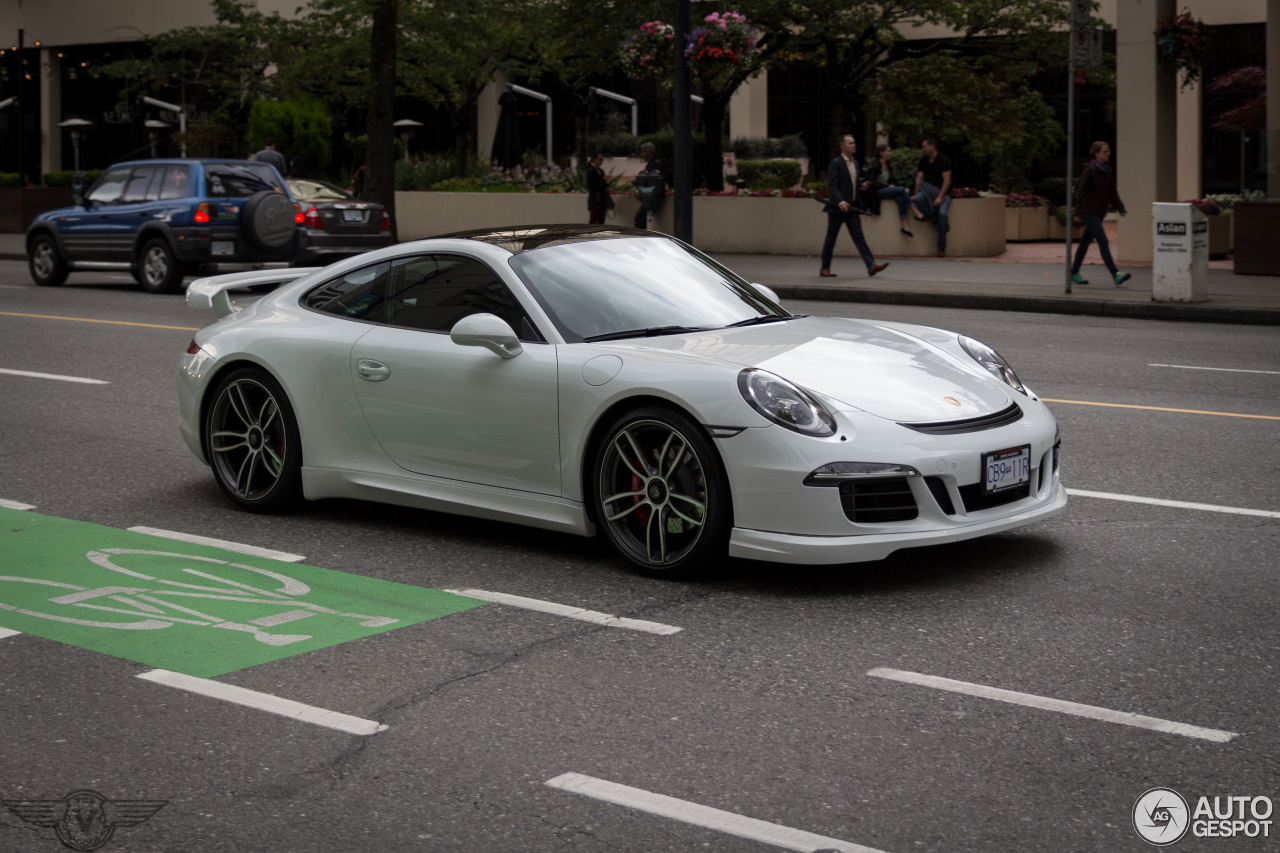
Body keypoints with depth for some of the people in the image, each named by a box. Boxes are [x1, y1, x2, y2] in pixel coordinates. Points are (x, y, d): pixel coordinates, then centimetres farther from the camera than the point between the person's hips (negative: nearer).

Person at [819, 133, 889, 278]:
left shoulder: (855, 163, 14)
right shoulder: (835, 164, -10)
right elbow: (833, 186, -19)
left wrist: (863, 185, 3)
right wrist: (840, 201, -32)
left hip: (851, 207, 7)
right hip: (837, 207, -7)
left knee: (859, 237, -1)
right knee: (831, 238, 3)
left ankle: (871, 266, -9)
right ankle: (825, 268, 12)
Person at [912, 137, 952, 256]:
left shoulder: (944, 160, -8)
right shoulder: (923, 161, 10)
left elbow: (947, 180, -14)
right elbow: (919, 178, 5)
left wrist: (940, 197, -23)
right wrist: (916, 194, -10)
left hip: (943, 193, -4)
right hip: (928, 192, 5)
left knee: (942, 213, -30)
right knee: (917, 200, -30)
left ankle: (942, 247, -19)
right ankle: (943, 224, -23)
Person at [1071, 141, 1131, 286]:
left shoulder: (1108, 170, 11)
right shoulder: (1090, 169, -12)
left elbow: (1112, 192, 13)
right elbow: (1081, 190, -11)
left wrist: (1121, 209, 3)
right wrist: (1078, 212, -12)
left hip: (1099, 212, 8)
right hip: (1089, 212, -8)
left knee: (1086, 241, 14)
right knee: (1103, 242, -13)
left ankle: (1074, 274, 23)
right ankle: (1115, 275, -18)